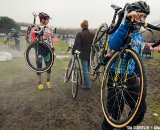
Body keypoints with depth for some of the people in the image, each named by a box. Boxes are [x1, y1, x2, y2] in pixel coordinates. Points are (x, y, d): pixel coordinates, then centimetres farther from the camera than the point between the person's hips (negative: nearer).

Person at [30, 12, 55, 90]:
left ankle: (48, 81, 24)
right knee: (39, 66, 4)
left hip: (47, 50, 4)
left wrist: (53, 51, 9)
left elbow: (51, 41, 11)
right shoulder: (35, 29, -5)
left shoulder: (49, 29, 10)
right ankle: (40, 82, 18)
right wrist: (43, 37, -20)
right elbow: (33, 40, -11)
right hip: (39, 50, -4)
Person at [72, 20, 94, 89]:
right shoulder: (92, 34, 6)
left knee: (85, 70, -1)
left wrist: (73, 51, -5)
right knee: (87, 69, 17)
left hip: (83, 55, -5)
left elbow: (76, 44, -16)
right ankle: (86, 83, 29)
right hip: (90, 55, 6)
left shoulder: (79, 34, -10)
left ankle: (87, 85, 2)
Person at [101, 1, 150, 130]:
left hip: (130, 76, 7)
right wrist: (127, 21, -38)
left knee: (141, 108, 10)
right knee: (114, 112, 2)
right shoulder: (122, 28, -12)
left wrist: (138, 74, 25)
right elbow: (113, 45, -34)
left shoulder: (139, 35, 10)